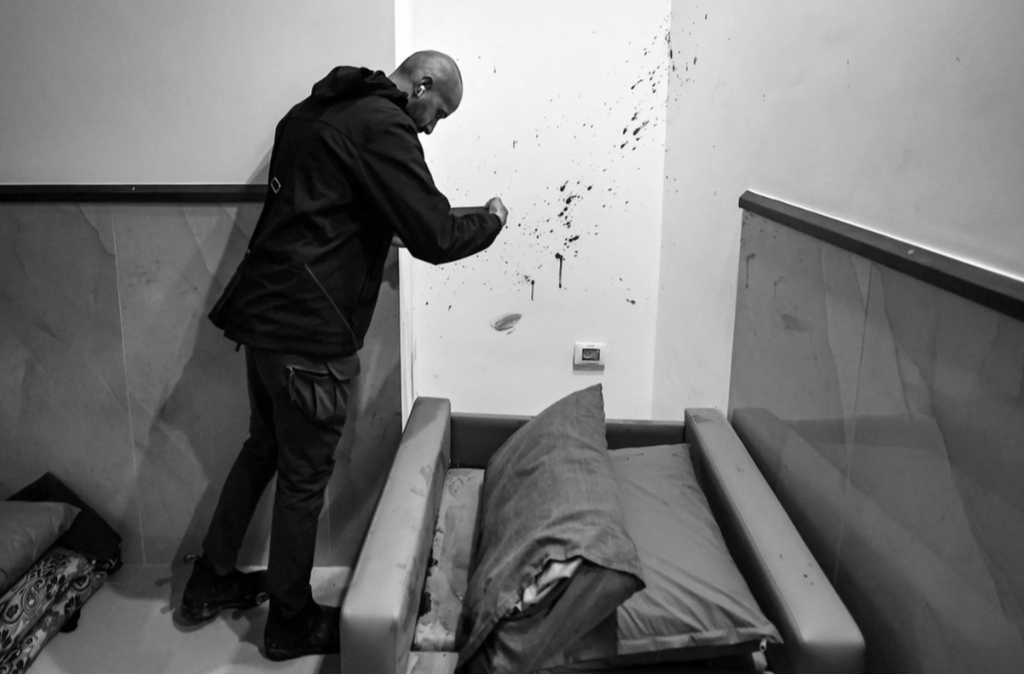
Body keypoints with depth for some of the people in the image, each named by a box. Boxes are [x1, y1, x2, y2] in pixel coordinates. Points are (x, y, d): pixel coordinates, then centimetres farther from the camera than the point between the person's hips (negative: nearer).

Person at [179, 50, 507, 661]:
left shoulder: (315, 110, 15)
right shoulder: (383, 126, -14)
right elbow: (436, 238, -18)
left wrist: (385, 234, 18)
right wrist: (491, 220, 1)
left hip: (262, 312, 9)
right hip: (310, 332, -9)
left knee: (264, 447, 23)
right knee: (305, 476, 6)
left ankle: (211, 583, 38)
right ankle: (292, 621, 24)